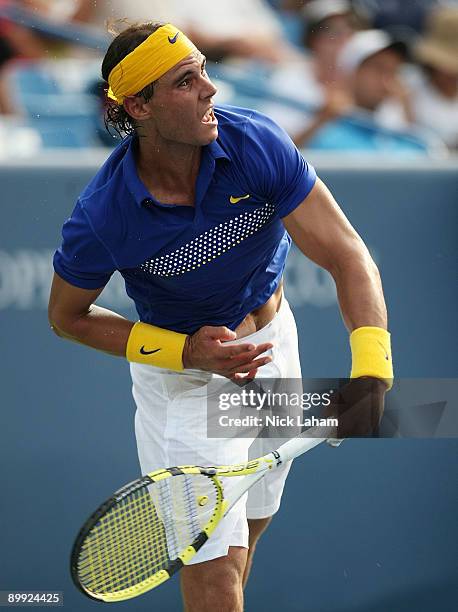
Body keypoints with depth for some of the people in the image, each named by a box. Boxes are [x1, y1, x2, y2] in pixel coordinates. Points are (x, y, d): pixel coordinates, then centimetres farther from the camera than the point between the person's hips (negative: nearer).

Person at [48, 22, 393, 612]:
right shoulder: (103, 215, -28)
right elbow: (67, 316, -9)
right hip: (182, 379, -4)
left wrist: (371, 369, -39)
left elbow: (347, 256, -23)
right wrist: (186, 352, -19)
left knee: (246, 534, 20)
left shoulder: (256, 143, -23)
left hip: (272, 343, 4)